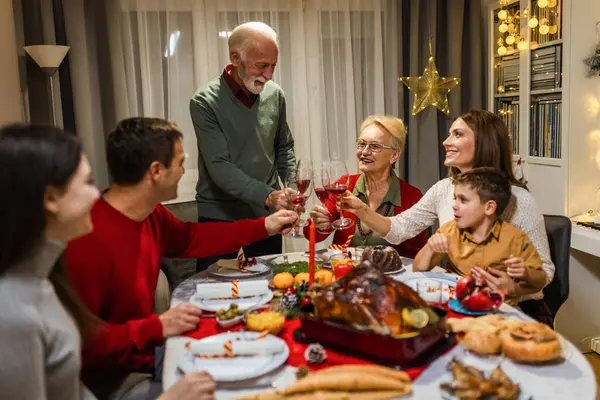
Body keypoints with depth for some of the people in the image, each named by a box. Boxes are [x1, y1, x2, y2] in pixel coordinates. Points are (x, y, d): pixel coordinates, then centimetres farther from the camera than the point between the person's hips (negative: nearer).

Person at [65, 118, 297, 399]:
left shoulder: (150, 214, -2)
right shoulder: (89, 240, -31)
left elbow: (190, 238, 18)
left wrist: (263, 227, 19)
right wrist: (156, 327, -27)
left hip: (146, 351, 9)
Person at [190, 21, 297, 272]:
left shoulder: (275, 95, 1)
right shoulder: (206, 102, -14)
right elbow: (219, 167, -20)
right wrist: (268, 195, -30)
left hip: (266, 214, 4)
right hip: (219, 218, -4)